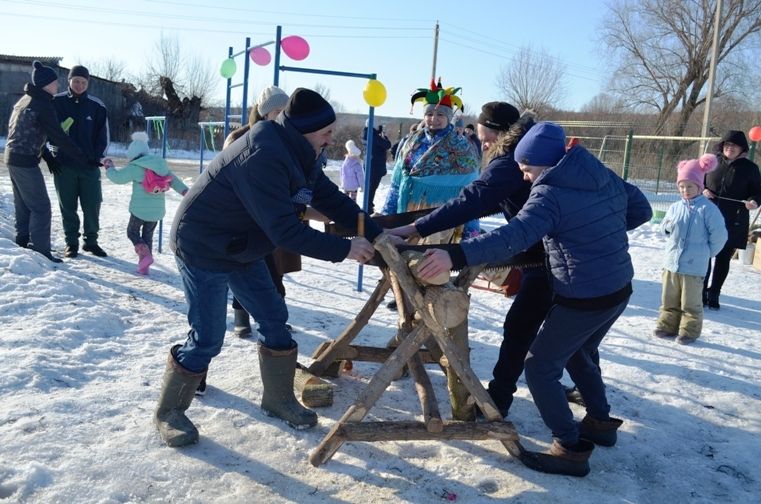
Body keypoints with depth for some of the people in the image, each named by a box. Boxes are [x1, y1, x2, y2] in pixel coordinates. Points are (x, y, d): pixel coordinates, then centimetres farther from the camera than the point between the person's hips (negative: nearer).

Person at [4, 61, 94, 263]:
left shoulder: (25, 100, 14)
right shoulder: (42, 105, -15)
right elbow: (59, 137, -18)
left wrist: (48, 157, 14)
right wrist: (84, 160, -15)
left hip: (13, 157, 10)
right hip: (26, 161, -10)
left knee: (24, 206, 16)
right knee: (41, 207, -5)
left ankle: (22, 246, 23)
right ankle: (41, 252, -3)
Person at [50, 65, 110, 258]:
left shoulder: (97, 106, 1)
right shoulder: (56, 102, 0)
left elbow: (103, 136, 6)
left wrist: (97, 158, -2)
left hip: (90, 165, 0)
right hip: (64, 164, 0)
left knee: (92, 205, 3)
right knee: (68, 206, 6)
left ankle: (91, 241, 18)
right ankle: (71, 242, 18)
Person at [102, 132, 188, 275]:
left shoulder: (135, 167, -10)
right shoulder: (161, 165, 6)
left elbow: (118, 177, -4)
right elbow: (174, 180, 6)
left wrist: (109, 167, 14)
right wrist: (185, 192, 7)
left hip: (140, 209, -5)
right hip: (157, 210, 5)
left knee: (132, 232, 14)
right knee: (148, 235, 17)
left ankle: (144, 254, -10)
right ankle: (144, 266, 14)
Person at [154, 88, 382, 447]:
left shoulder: (299, 153, -1)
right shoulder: (263, 157, -31)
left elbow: (331, 198, 1)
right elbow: (286, 231, -33)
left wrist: (378, 236, -8)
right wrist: (344, 249, -26)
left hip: (242, 248, 9)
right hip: (202, 247, -9)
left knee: (274, 319, 9)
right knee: (207, 337, -4)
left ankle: (279, 399, 26)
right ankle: (168, 412, 18)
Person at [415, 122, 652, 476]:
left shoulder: (550, 193, -21)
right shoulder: (606, 176, 3)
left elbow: (513, 237, -37)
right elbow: (641, 210, 15)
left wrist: (455, 256, -44)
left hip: (582, 300, -9)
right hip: (619, 291, 9)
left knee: (540, 368, 5)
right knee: (579, 354, 30)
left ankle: (571, 449, 9)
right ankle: (601, 422, 43)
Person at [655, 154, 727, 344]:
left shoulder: (708, 209, -12)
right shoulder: (675, 207, 4)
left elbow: (719, 235, -10)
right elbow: (665, 228, 15)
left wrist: (706, 253, -1)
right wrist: (670, 225, -8)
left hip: (693, 266, -5)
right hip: (671, 262, 5)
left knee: (690, 302, 5)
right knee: (669, 298, 15)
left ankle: (689, 330, 18)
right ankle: (668, 325, 28)